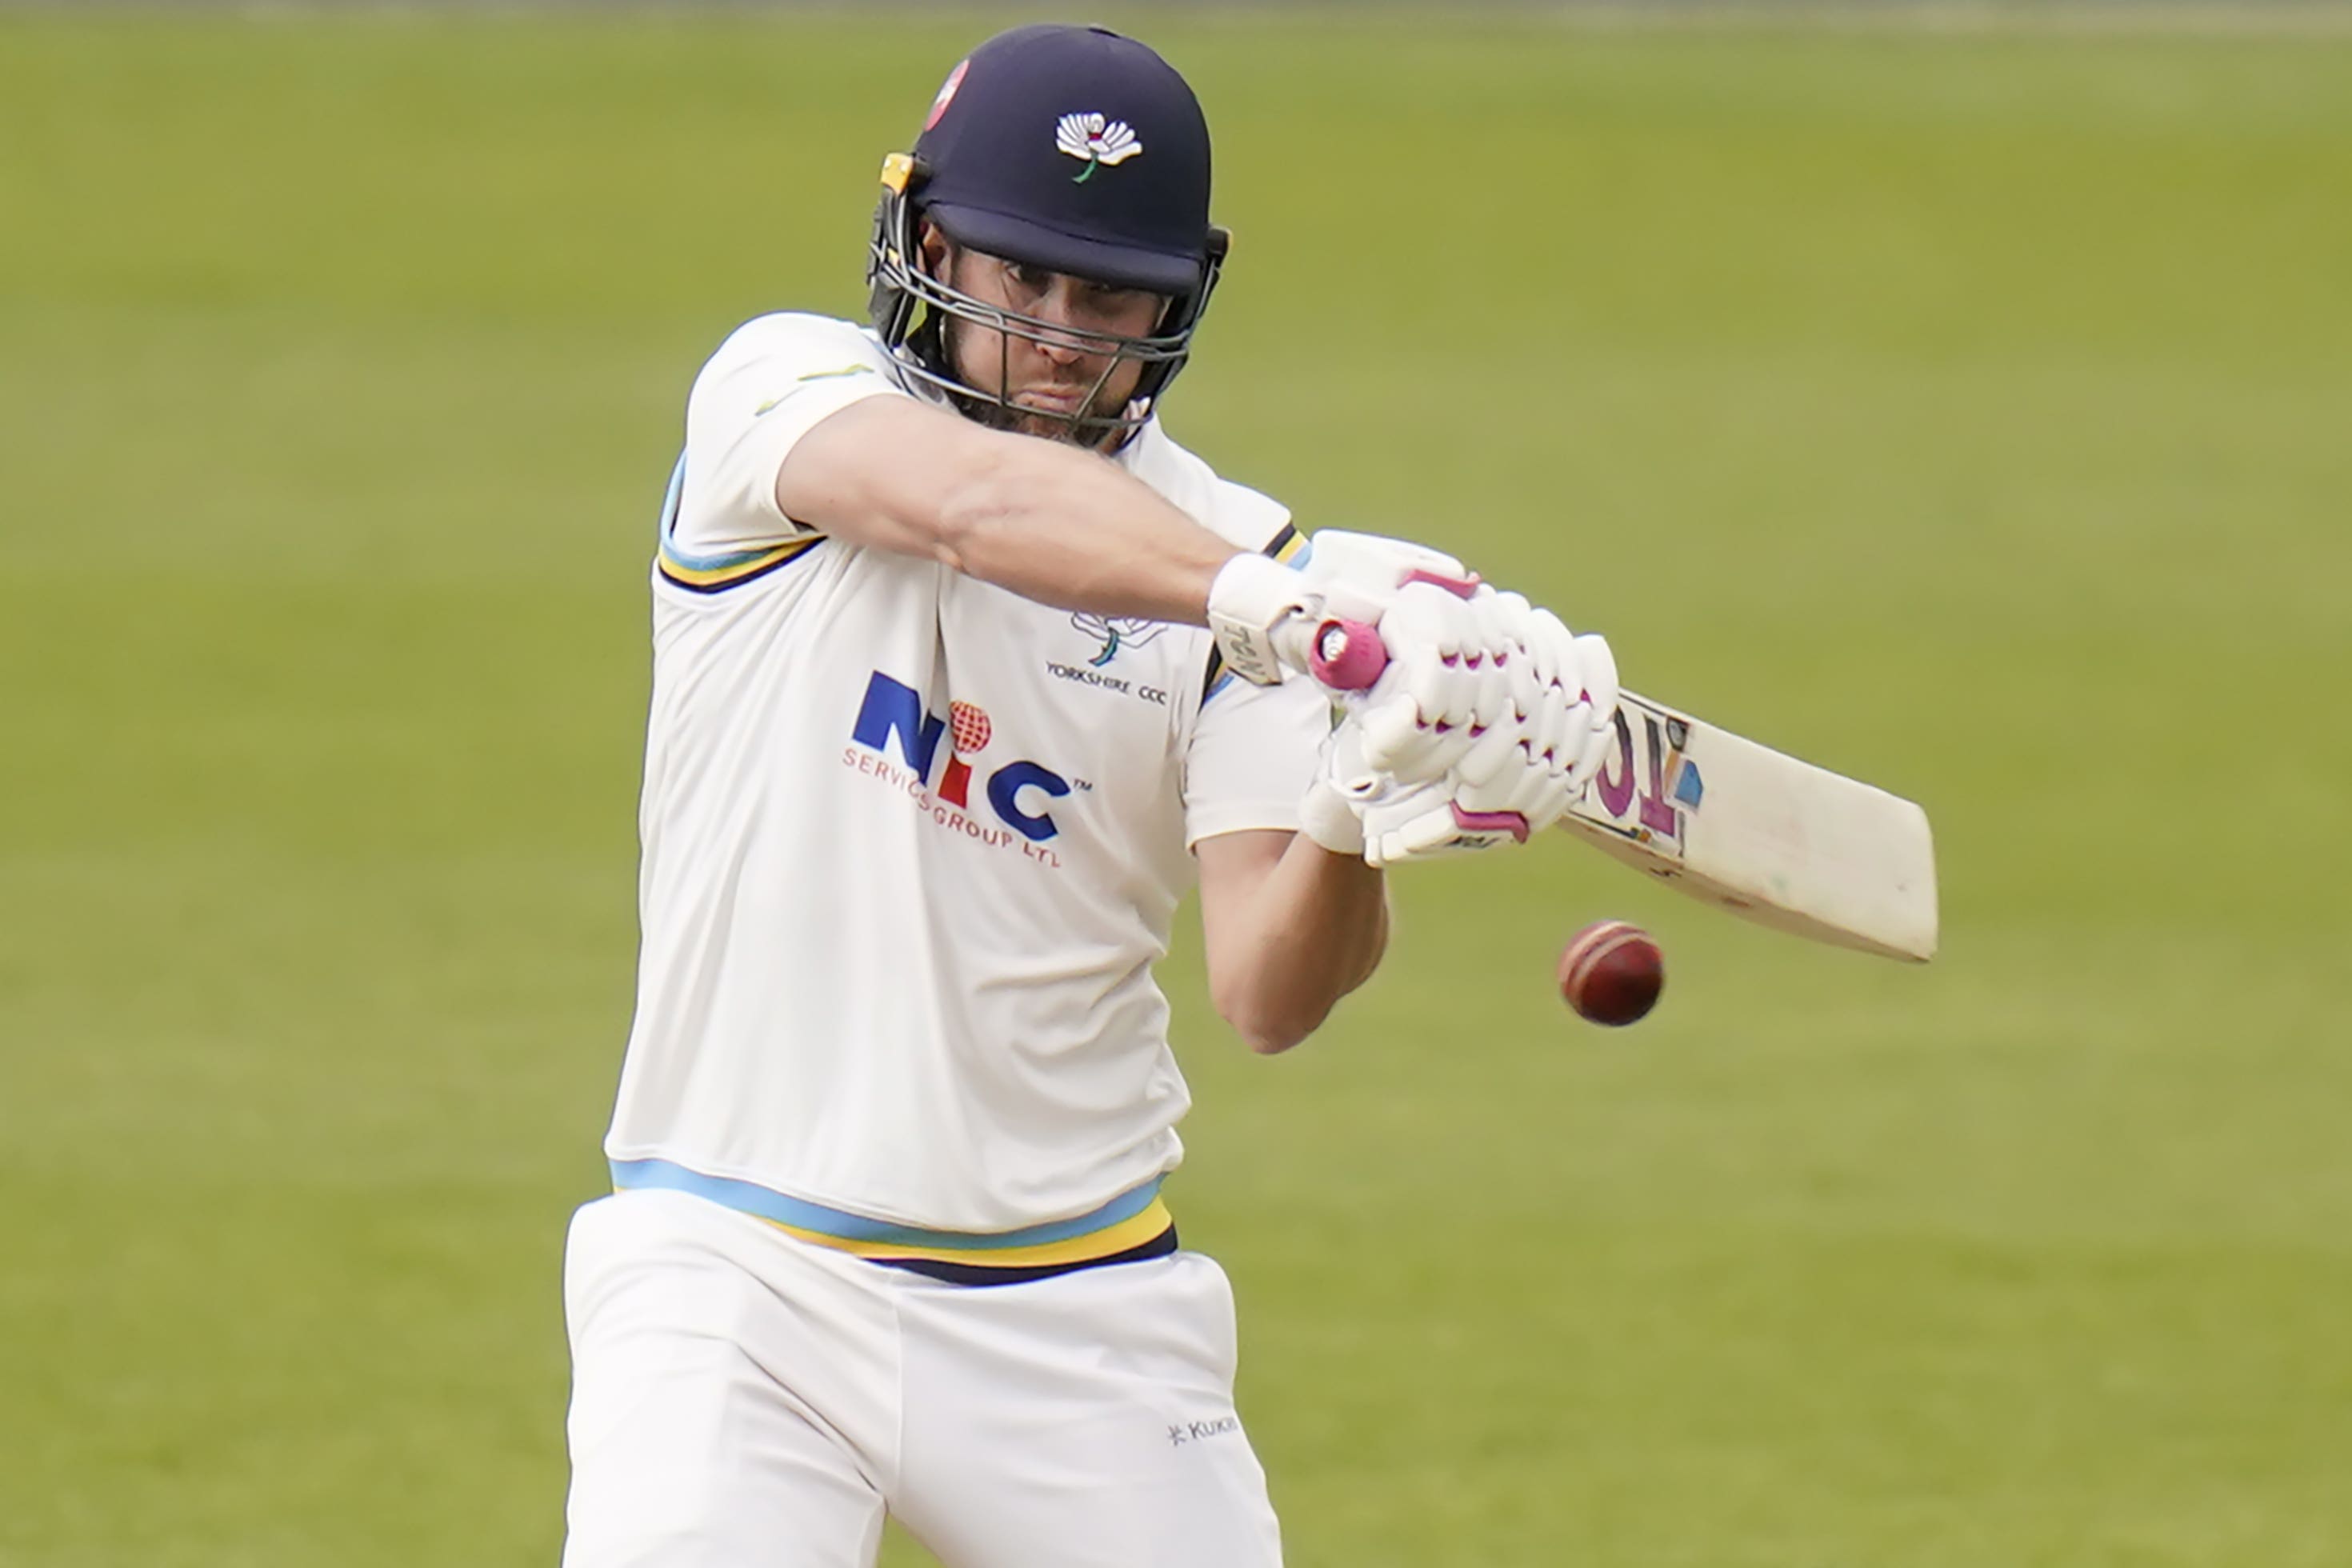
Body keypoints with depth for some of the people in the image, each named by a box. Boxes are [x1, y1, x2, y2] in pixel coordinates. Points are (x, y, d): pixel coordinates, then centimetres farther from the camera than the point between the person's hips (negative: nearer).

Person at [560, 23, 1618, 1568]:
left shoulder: (1220, 544, 2)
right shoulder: (779, 392, -1)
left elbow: (1271, 996, -9)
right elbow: (969, 504, -26)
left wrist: (1358, 821, -31)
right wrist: (1282, 605, -41)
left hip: (1080, 1313, 3)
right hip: (736, 1269, -2)